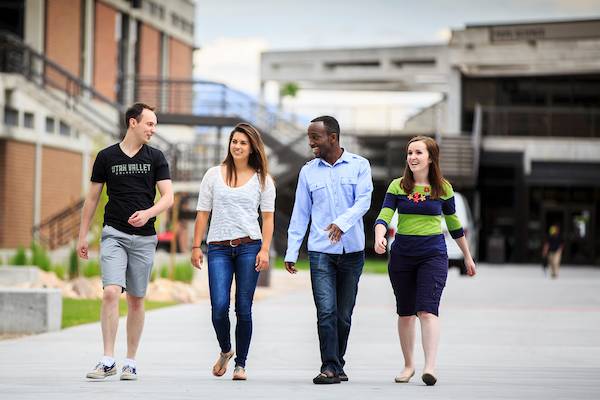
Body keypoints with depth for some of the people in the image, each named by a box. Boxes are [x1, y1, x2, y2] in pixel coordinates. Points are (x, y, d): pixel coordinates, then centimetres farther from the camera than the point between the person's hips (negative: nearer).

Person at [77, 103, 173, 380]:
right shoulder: (106, 157, 4)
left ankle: (130, 363, 14)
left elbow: (168, 197, 0)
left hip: (144, 237, 1)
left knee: (136, 300, 5)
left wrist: (148, 213, -19)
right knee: (111, 292, -17)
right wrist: (82, 235, 8)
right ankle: (108, 361, -16)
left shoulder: (155, 158, 6)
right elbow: (92, 198, 10)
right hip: (114, 233, -1)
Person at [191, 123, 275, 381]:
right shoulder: (213, 175, 10)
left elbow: (267, 217, 4)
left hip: (249, 247, 0)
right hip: (218, 248, 1)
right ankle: (225, 350, 17)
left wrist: (265, 250, -7)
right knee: (219, 306, -10)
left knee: (244, 309, 0)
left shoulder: (262, 179, 8)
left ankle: (240, 364, 10)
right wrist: (196, 246, 3)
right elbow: (203, 213, 10)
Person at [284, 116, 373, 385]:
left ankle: (337, 365, 19)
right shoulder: (308, 171, 8)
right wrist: (291, 252, 5)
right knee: (326, 311, -11)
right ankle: (330, 367, -11)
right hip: (320, 251, 0)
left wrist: (342, 223, -28)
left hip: (352, 251, 0)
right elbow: (300, 214, 10)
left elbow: (363, 201, -10)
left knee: (344, 314, 6)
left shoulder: (359, 165, 2)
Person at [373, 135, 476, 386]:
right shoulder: (398, 186, 2)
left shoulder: (443, 188, 2)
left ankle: (430, 367, -23)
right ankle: (408, 365, 26)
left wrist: (468, 257, 19)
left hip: (433, 254, -2)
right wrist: (379, 238, -30)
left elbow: (453, 224, 13)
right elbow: (384, 217, -9)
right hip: (402, 255, 2)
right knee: (405, 313, 11)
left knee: (427, 310, -16)